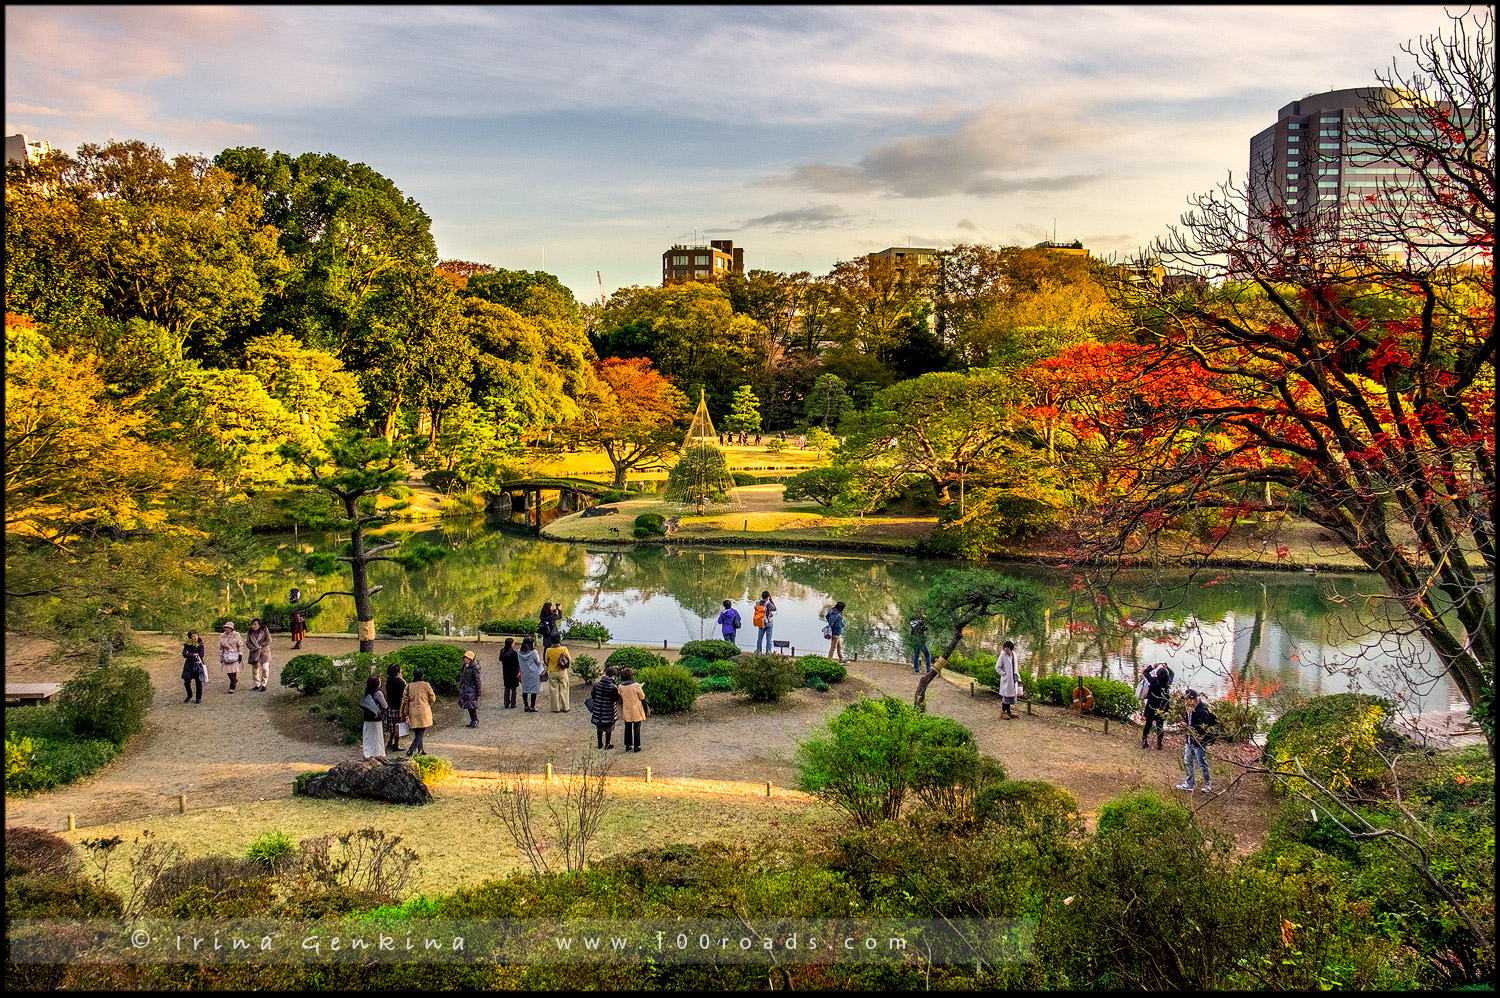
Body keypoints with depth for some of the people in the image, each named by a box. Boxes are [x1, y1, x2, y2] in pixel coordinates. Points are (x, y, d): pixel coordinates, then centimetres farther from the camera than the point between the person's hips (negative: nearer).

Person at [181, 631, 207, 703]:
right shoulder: (187, 644, 0)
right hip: (189, 665, 2)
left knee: (199, 682, 0)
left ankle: (199, 698, 13)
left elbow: (201, 655, -8)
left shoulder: (200, 644, -3)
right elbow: (184, 654, -9)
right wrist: (194, 654, -17)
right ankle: (189, 695, 26)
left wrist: (190, 656, -13)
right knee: (186, 681, 1)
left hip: (198, 664, -2)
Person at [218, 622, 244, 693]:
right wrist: (221, 658, 15)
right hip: (226, 657, 4)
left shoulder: (236, 635, -1)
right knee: (228, 672, 1)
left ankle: (232, 687, -7)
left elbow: (240, 645, 0)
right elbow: (221, 648, 17)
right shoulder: (222, 636, 11)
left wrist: (240, 655, -7)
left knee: (233, 672, -11)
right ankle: (235, 681, 27)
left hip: (234, 656, -4)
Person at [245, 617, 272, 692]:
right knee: (255, 669, 9)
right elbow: (247, 642, -3)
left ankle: (263, 684, 0)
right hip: (254, 653, 3)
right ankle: (257, 684, 22)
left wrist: (260, 646, -13)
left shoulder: (265, 630, -4)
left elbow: (268, 640, -7)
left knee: (265, 668, -11)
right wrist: (255, 649, -15)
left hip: (264, 652, -3)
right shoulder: (249, 632, 3)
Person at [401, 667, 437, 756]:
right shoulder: (426, 685, -7)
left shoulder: (409, 686, 1)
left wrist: (405, 714, 12)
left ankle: (420, 750, 22)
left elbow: (405, 701, 4)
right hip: (423, 712, -4)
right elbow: (432, 699, 2)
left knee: (417, 733, 16)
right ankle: (411, 750, -11)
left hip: (413, 713, 4)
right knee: (420, 733, 0)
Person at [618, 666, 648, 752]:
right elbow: (642, 697, -8)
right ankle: (636, 747, 14)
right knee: (637, 728, 8)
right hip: (636, 710, -3)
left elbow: (621, 697, 6)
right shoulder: (636, 686, -20)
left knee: (628, 728, 17)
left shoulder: (620, 687, -8)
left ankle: (628, 746, 24)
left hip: (626, 711, 3)